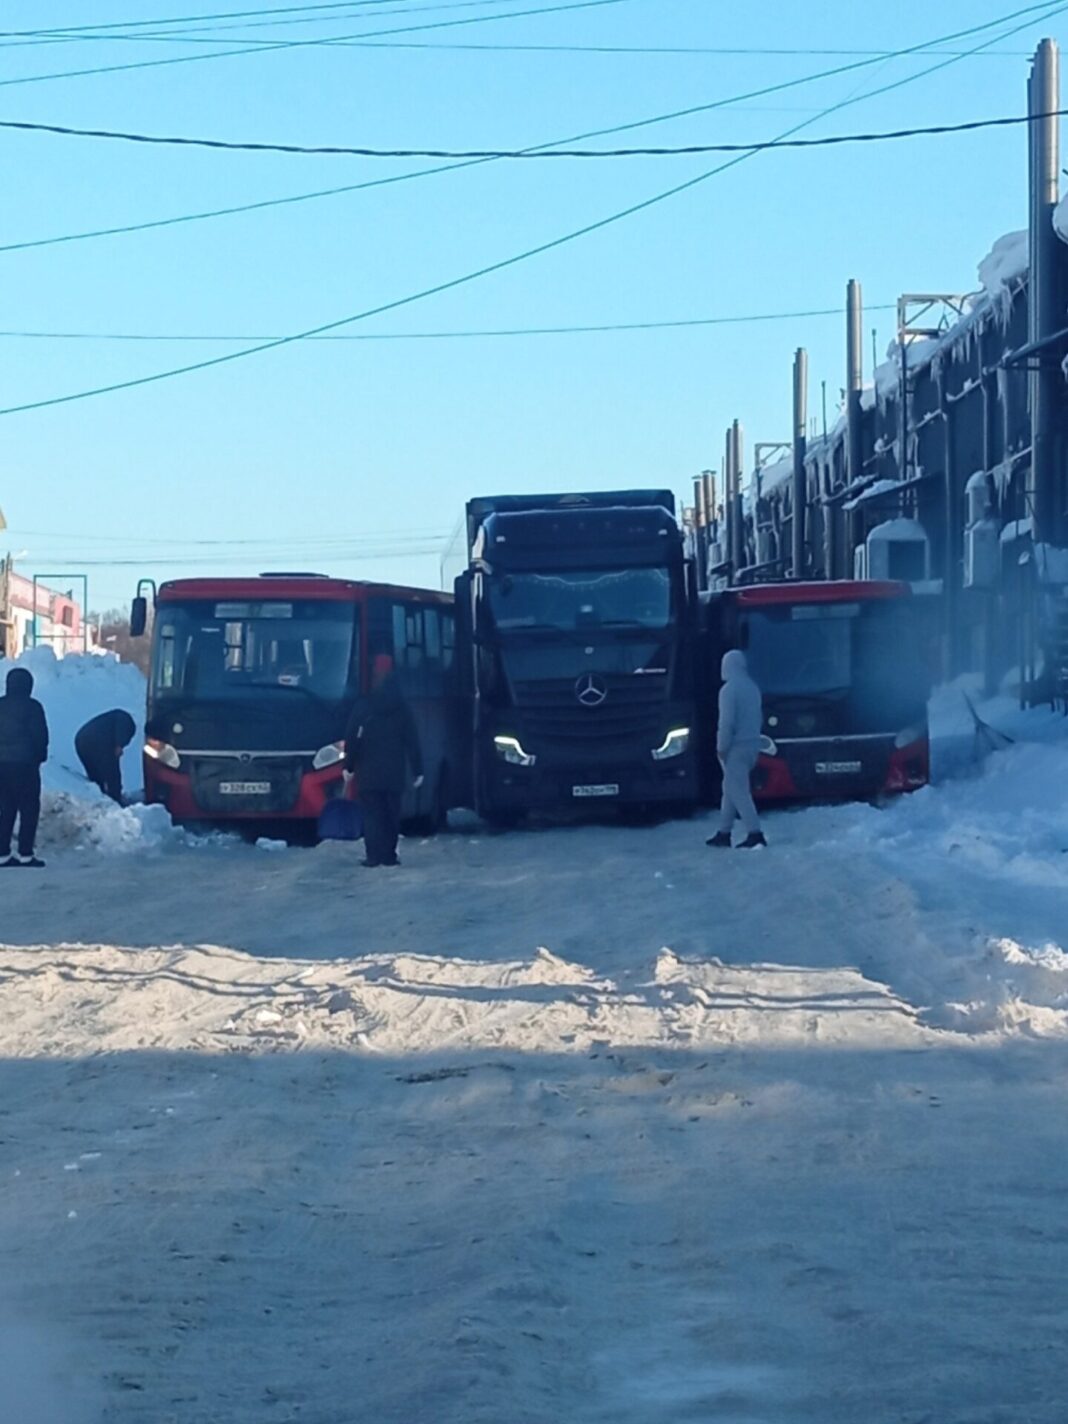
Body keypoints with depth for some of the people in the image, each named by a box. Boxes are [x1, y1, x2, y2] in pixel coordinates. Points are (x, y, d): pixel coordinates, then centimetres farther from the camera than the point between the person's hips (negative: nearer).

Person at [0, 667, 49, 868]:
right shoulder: (32, 707, -9)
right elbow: (40, 735, -8)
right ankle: (25, 854, -5)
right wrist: (40, 755, 8)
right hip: (25, 763, -5)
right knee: (29, 808, 0)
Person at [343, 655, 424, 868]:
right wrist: (417, 770, 7)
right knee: (392, 814, 9)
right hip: (395, 774, 2)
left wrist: (349, 766, 3)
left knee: (372, 813, -1)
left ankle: (374, 855, -9)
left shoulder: (362, 708, -3)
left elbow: (351, 739, -4)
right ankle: (389, 855, 7)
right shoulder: (402, 709, 3)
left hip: (368, 773, -2)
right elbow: (412, 742, 4)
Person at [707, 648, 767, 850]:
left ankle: (754, 833, -15)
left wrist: (722, 747, -13)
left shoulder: (728, 690, -15)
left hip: (736, 748, -9)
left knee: (738, 791, -8)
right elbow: (759, 718, 17)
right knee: (731, 788, 17)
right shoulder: (753, 688, 11)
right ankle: (724, 832, 21)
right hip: (752, 746, 9)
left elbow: (727, 721, -19)